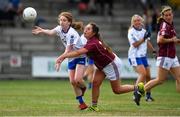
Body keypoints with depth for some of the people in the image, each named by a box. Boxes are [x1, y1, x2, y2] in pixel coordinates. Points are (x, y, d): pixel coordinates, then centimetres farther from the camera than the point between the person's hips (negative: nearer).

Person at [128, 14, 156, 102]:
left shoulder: (144, 31, 11)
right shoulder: (131, 32, -10)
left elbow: (148, 42, 23)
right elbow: (135, 44, -18)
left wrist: (154, 51, 21)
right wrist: (143, 39, -26)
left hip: (143, 56, 7)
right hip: (135, 56, -7)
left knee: (148, 76, 8)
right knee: (143, 73, -23)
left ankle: (148, 95, 23)